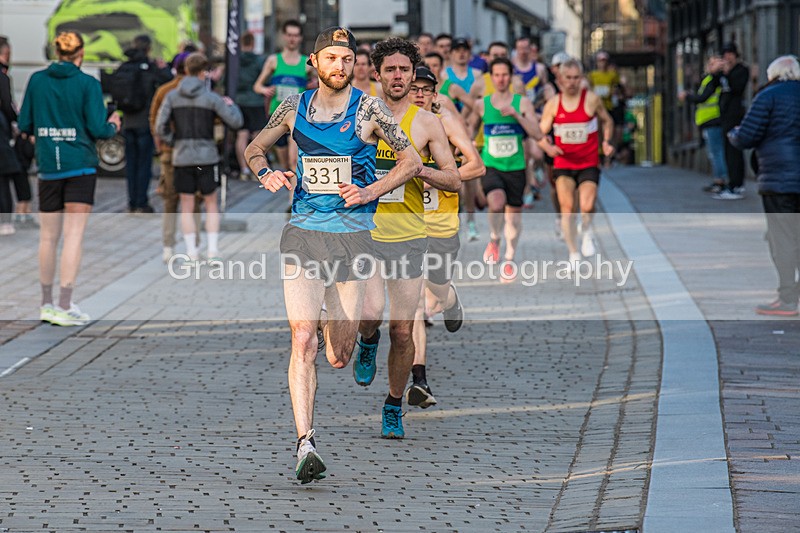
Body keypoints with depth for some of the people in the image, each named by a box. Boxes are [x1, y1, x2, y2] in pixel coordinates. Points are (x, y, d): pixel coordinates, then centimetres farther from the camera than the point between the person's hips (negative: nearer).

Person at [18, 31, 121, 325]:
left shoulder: (37, 80, 1)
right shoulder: (87, 84, -9)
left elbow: (24, 124, 5)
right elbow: (98, 129, -11)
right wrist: (113, 125, 10)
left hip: (48, 166, 4)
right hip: (80, 166, -3)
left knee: (48, 235, 12)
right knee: (74, 235, -4)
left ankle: (47, 303, 20)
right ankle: (65, 306, -9)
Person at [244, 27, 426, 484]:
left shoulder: (369, 110, 0)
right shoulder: (295, 108, 8)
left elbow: (412, 162, 6)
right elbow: (254, 149, 22)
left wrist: (371, 192, -8)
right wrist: (265, 173, 0)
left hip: (354, 230, -1)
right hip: (303, 231, 1)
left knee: (340, 359, 4)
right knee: (302, 340, -16)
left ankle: (337, 325, 44)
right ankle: (306, 444, -19)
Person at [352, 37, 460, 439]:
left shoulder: (427, 123, 2)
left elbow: (455, 181, 2)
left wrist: (418, 168, -16)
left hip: (409, 237, 1)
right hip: (364, 234, -1)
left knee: (403, 332, 2)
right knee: (371, 313, -23)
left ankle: (394, 407, 22)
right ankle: (368, 344, 14)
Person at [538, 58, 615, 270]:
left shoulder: (592, 99, -4)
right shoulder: (553, 104, 0)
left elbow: (607, 120, 13)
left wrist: (606, 142, -4)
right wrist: (548, 147, -19)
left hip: (589, 163, -1)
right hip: (563, 163, 1)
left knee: (587, 207, -17)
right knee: (566, 208, -8)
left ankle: (587, 232, 18)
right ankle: (574, 254, 6)